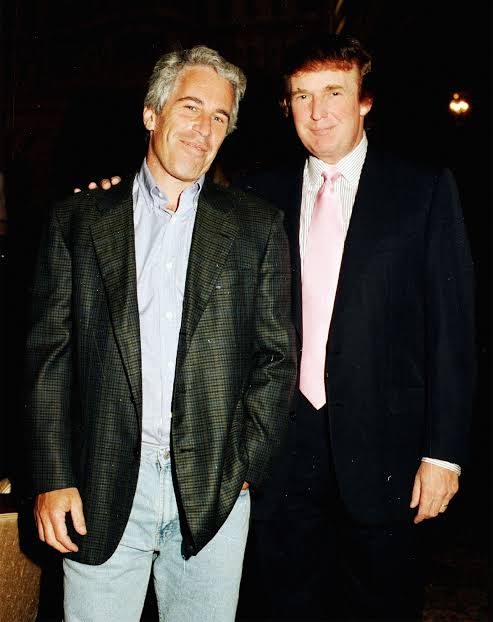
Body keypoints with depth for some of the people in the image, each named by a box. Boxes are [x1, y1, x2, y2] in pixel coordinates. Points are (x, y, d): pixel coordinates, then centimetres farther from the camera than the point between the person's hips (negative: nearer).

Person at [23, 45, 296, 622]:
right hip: (103, 488, 0)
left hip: (212, 490, 1)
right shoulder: (76, 221, 5)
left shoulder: (256, 225, 6)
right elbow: (49, 356, 2)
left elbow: (277, 354, 4)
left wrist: (244, 465, -4)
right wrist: (52, 478, -4)